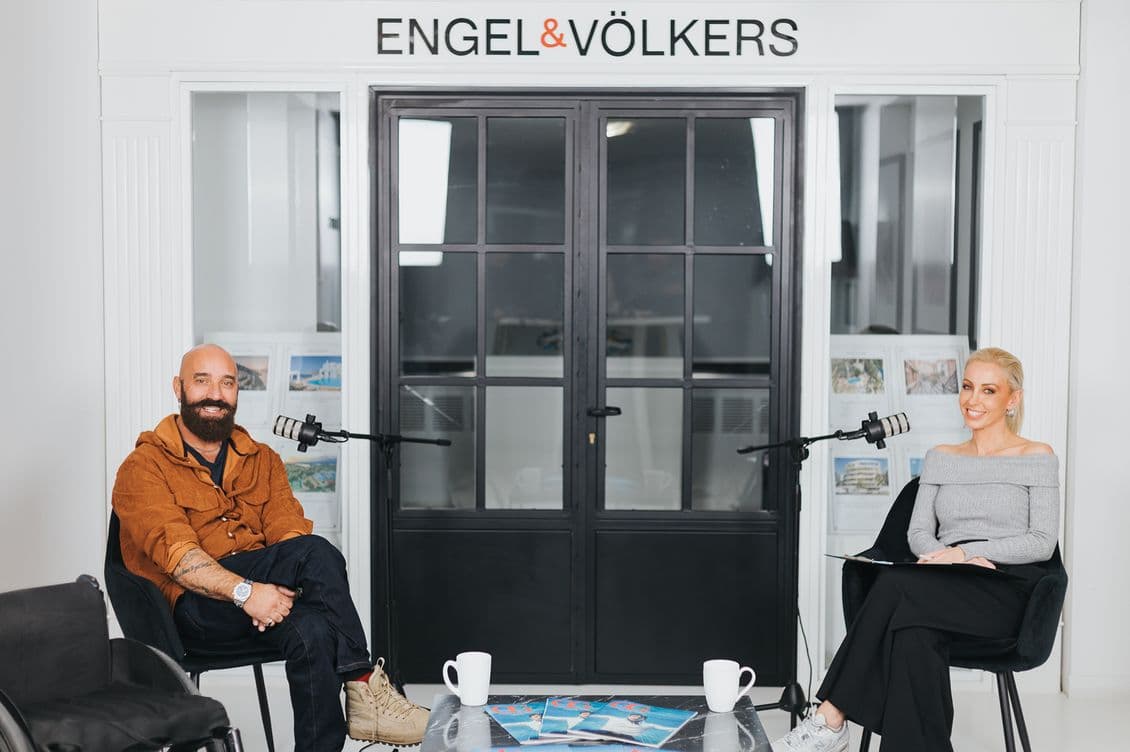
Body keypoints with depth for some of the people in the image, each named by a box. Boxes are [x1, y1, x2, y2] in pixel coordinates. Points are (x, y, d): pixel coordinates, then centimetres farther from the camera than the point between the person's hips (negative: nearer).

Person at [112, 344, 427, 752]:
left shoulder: (262, 460, 18)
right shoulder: (144, 468, 1)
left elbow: (289, 531, 3)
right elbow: (174, 551, -15)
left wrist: (279, 591, -19)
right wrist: (244, 591, -30)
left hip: (262, 595, 5)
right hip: (196, 605, -5)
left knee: (312, 630, -33)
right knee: (317, 553, -30)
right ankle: (361, 683, -27)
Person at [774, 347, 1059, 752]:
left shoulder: (1037, 457, 8)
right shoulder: (940, 457, 20)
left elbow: (1043, 543, -2)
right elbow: (918, 532, 12)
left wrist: (966, 551, -14)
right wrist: (946, 557, -11)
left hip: (1007, 590, -4)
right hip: (946, 588, 4)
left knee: (896, 581, -33)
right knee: (914, 635, -36)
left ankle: (831, 719, -33)